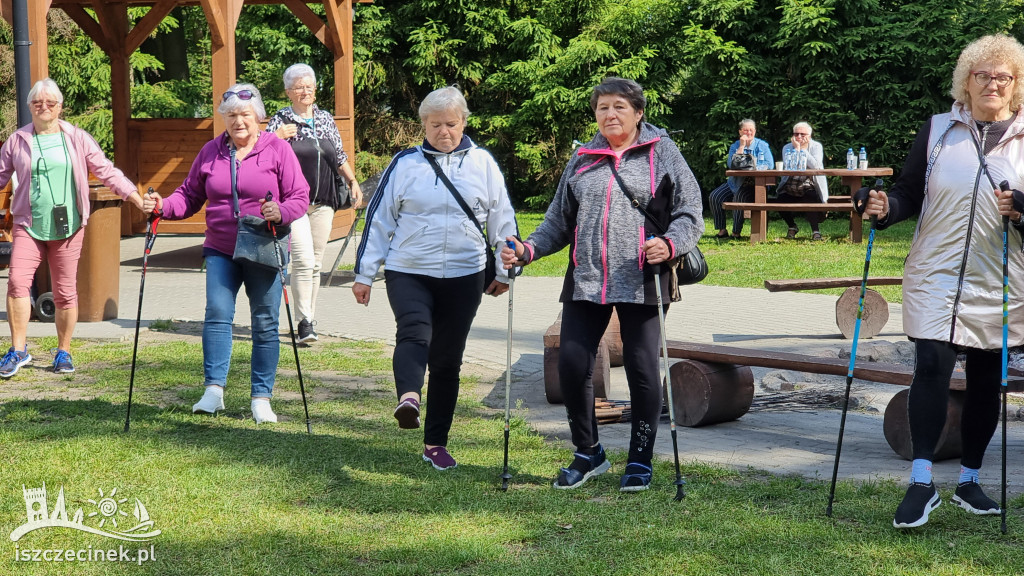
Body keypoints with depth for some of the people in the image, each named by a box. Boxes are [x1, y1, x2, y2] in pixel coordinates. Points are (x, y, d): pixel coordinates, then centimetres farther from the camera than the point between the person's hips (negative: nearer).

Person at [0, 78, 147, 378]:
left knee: (65, 292, 3)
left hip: (68, 227, 0)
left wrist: (139, 201, 1)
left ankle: (63, 352, 16)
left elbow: (107, 171, 6)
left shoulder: (77, 139, 5)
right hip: (28, 226, 0)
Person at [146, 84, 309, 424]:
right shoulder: (211, 152, 9)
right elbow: (190, 196, 12)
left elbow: (300, 197, -4)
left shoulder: (278, 150, -1)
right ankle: (213, 390, -12)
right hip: (221, 251, 2)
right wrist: (163, 206, -7)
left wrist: (280, 212, -24)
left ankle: (262, 397, 9)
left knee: (265, 323, 2)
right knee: (217, 313, -12)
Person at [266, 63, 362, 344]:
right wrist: (277, 137, -22)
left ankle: (309, 318, 18)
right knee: (303, 260, -16)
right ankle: (304, 322, -14)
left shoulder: (326, 119, 12)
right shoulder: (281, 120, -1)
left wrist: (352, 182, 13)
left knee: (316, 263, 8)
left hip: (323, 203, 5)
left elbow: (339, 156, 21)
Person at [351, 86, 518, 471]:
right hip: (408, 272, -2)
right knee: (414, 332, -29)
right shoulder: (404, 164, 4)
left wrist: (504, 270, 14)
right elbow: (378, 218, 7)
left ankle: (436, 442, 14)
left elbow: (502, 219, 14)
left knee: (448, 360, 6)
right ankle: (408, 400, -51)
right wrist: (364, 273, 5)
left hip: (464, 276, 2)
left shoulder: (483, 164, 7)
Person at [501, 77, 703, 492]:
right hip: (585, 282, 4)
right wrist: (527, 250, 4)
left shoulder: (662, 154, 4)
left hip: (642, 284, -4)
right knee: (571, 365, -2)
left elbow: (690, 215, 0)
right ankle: (588, 454, 17)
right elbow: (559, 221, 20)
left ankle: (640, 462, 16)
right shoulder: (582, 160, 15)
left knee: (642, 369, 0)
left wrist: (669, 245, -20)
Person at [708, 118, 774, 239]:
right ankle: (722, 230, -5)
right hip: (735, 183, 5)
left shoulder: (762, 146, 4)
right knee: (714, 197, -13)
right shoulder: (735, 146, 10)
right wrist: (741, 147, -10)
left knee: (740, 196, -34)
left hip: (755, 184, -5)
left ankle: (736, 232, -23)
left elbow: (770, 165, -8)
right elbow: (731, 164, -8)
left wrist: (754, 168, -21)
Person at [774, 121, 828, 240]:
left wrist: (803, 150, -13)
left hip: (809, 187, -2)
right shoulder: (787, 148, 5)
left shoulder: (816, 146, 2)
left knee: (811, 199, -33)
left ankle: (816, 230, -14)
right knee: (780, 200, -21)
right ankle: (792, 227, 9)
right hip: (790, 189, 2)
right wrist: (796, 149, -14)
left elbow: (816, 166, -17)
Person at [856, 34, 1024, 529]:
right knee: (932, 367, -14)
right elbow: (910, 194, 6)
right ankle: (921, 483, -11)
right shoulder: (937, 130, 6)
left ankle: (969, 482, 23)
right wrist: (885, 206, -15)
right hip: (936, 278, -1)